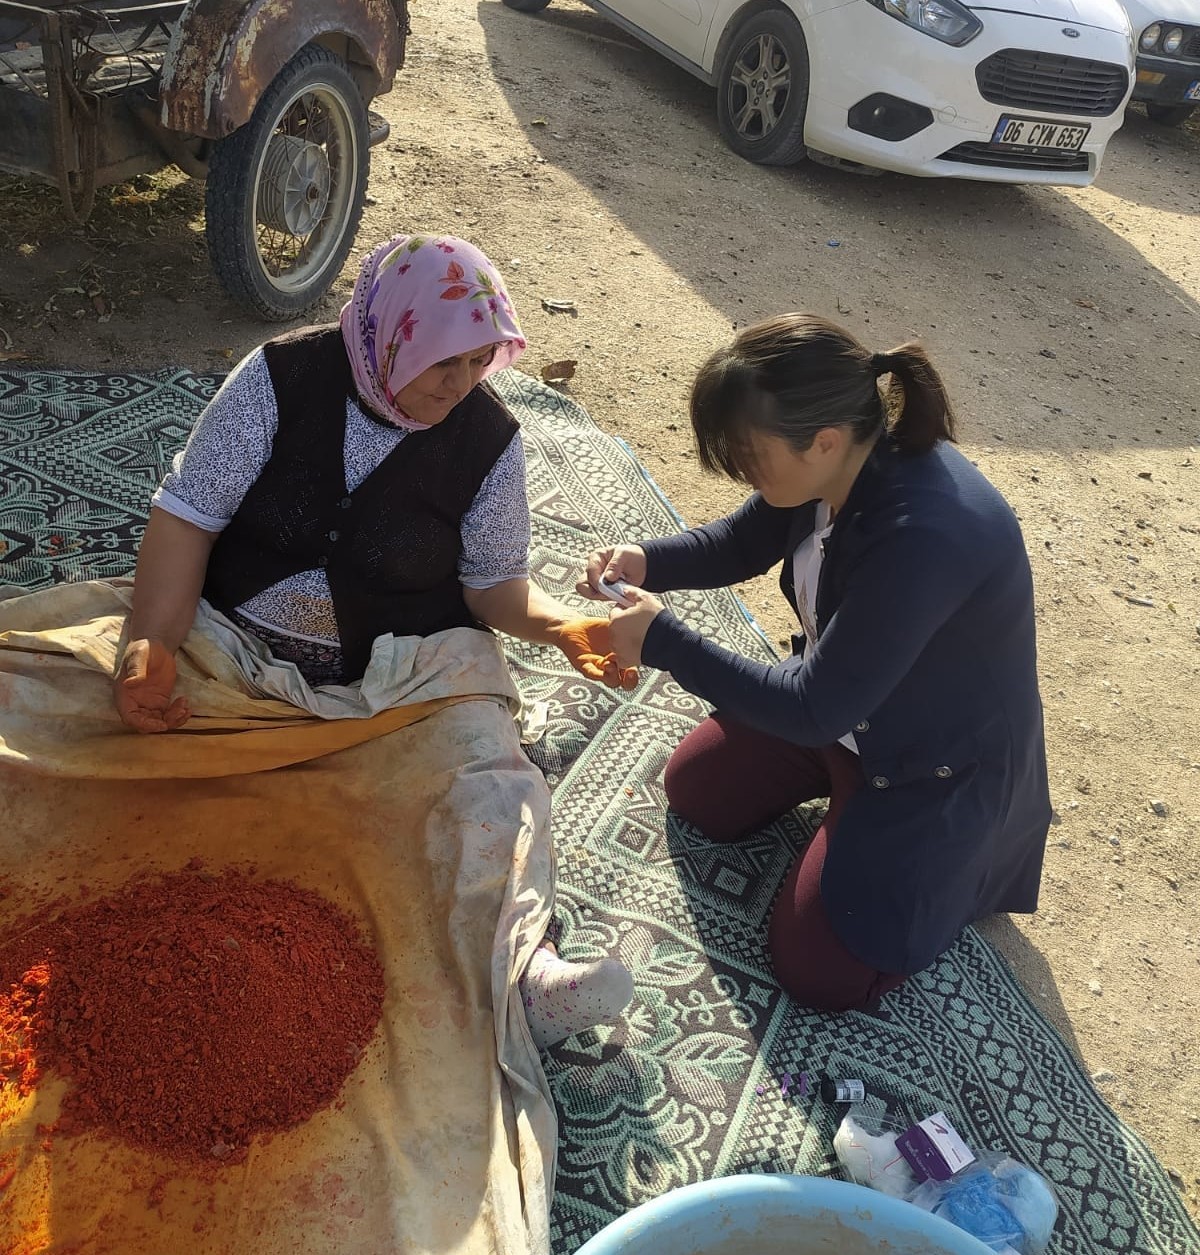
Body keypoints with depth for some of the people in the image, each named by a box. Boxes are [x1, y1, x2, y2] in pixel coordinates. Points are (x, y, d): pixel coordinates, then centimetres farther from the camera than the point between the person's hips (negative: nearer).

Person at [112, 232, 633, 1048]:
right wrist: (154, 646, -24)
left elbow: (495, 583, -2)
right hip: (236, 643, 2)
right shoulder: (283, 377, -11)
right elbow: (187, 515, -10)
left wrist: (562, 628, -24)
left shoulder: (489, 439, -8)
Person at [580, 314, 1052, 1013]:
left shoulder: (924, 535, -40)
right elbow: (741, 543, 3)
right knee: (695, 792, 12)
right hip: (840, 701, 8)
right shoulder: (842, 460, -16)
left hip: (944, 765, -7)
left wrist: (662, 642, -30)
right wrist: (649, 563, -17)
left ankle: (963, 866, 16)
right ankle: (845, 785, 24)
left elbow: (815, 708, -34)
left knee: (821, 972, -4)